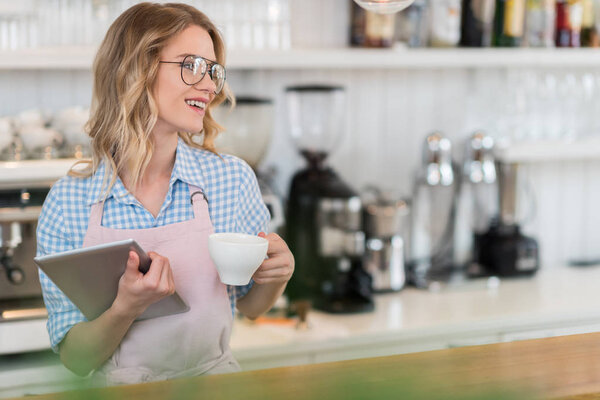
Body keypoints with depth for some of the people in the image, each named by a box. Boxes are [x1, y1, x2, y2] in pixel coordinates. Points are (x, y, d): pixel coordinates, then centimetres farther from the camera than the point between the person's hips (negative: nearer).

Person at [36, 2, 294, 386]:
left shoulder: (233, 178, 0)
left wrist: (277, 275, -7)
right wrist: (126, 308, -22)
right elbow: (76, 360, -5)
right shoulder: (67, 202, -5)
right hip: (119, 389, -1)